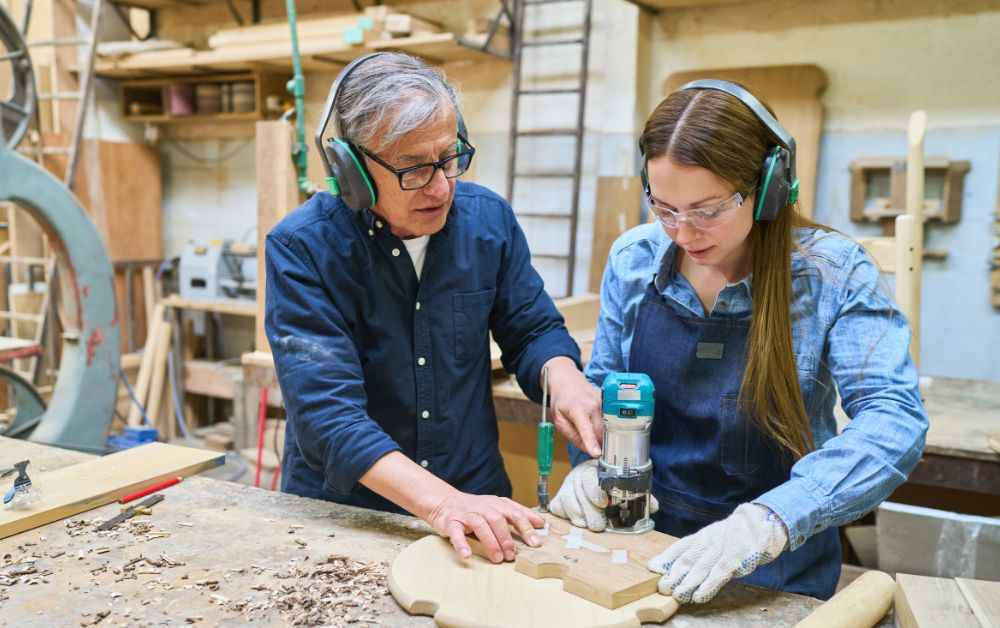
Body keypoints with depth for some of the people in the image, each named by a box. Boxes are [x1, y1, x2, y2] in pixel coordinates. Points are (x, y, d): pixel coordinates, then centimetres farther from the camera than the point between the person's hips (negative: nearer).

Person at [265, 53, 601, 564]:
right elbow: (326, 410, -21)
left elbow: (533, 329, 9)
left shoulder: (488, 217, -2)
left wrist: (562, 374, -13)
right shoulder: (301, 248, -14)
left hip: (476, 496, 2)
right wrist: (438, 502, -32)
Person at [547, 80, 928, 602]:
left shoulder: (830, 272, -13)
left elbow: (893, 418, -22)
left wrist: (767, 522, -35)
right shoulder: (633, 259, -4)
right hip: (646, 539, 0)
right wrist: (591, 463, -12)